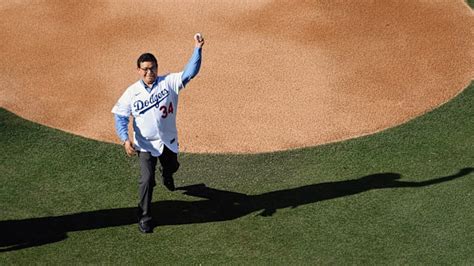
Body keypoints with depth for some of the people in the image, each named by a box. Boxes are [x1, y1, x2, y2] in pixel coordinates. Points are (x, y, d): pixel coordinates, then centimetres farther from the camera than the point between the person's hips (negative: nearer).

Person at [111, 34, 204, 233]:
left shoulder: (168, 82, -11)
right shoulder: (131, 93, -11)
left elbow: (190, 72, -23)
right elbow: (120, 116, -9)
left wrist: (197, 48, -36)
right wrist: (125, 139, -25)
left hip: (169, 141, 3)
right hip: (146, 144, -2)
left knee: (172, 167, 27)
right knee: (147, 179, -11)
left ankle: (166, 173, 66)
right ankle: (144, 218, 3)